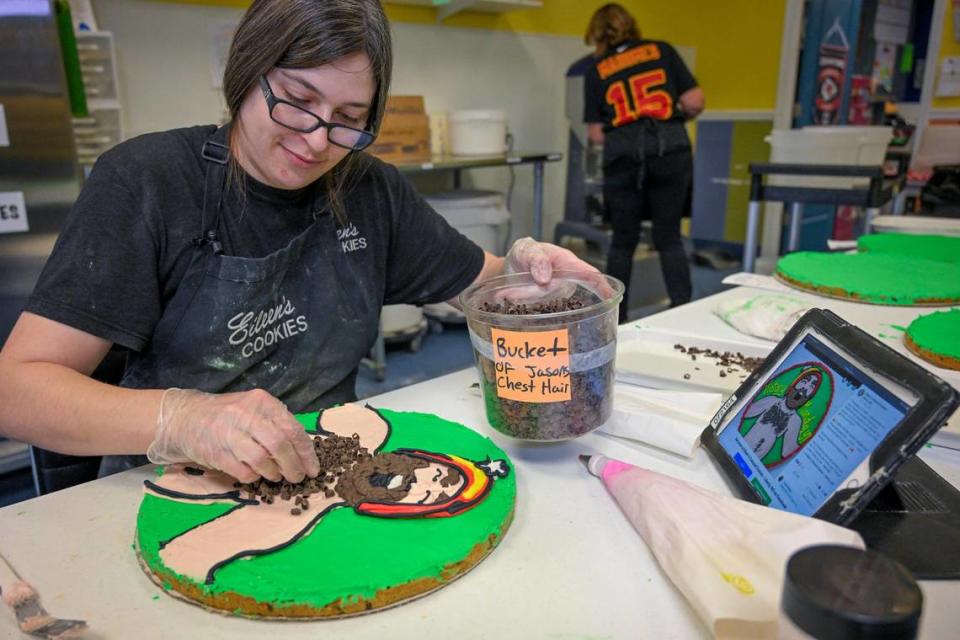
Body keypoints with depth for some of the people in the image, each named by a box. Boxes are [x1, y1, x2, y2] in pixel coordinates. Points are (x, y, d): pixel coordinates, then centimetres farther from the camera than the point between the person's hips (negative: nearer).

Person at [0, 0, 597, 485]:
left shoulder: (372, 191, 0)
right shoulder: (144, 182, -11)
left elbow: (483, 282, 11)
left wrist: (524, 263, -13)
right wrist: (179, 418, -34)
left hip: (331, 475, 3)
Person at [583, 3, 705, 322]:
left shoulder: (596, 70, 11)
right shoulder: (662, 51, 12)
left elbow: (596, 134, 6)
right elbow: (695, 103, 4)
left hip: (623, 154, 0)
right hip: (670, 149, 1)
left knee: (623, 241, 11)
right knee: (669, 238, 10)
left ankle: (615, 318, 16)